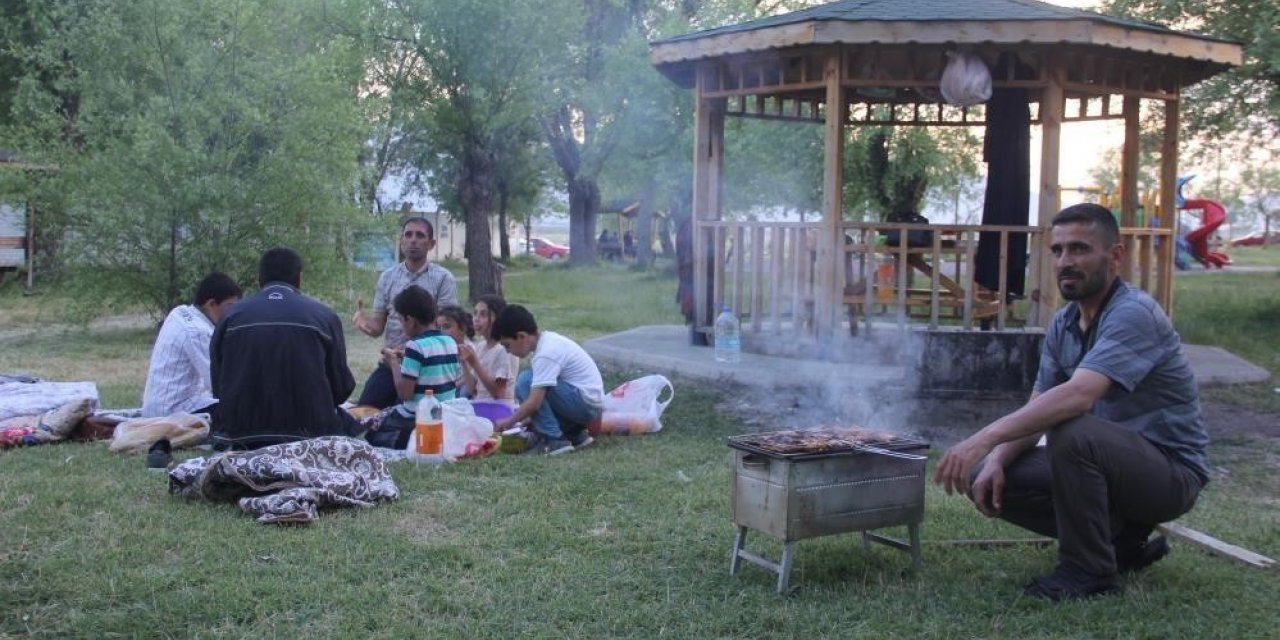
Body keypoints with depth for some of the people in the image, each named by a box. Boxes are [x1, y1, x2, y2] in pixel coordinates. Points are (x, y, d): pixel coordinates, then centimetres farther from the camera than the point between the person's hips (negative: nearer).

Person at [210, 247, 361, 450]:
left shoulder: (230, 317, 5)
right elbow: (341, 388, 5)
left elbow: (218, 386, 9)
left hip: (241, 434, 2)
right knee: (348, 425, 29)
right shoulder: (325, 316, 0)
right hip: (309, 431, -2)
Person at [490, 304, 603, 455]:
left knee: (525, 381, -16)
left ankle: (553, 439, -14)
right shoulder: (547, 340, 9)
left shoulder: (546, 354, -19)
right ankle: (574, 434, 14)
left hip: (586, 404, -10)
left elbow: (534, 402, -22)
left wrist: (508, 422, -8)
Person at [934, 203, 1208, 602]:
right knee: (985, 480, -5)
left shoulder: (1133, 314, -22)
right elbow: (1035, 411, 4)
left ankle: (1089, 570, -15)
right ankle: (1122, 541, 7)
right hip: (1105, 463, 8)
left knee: (1071, 432, -36)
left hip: (1171, 471, -8)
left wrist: (985, 438, -42)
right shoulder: (1063, 325, 5)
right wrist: (996, 460, -16)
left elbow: (1077, 396, -37)